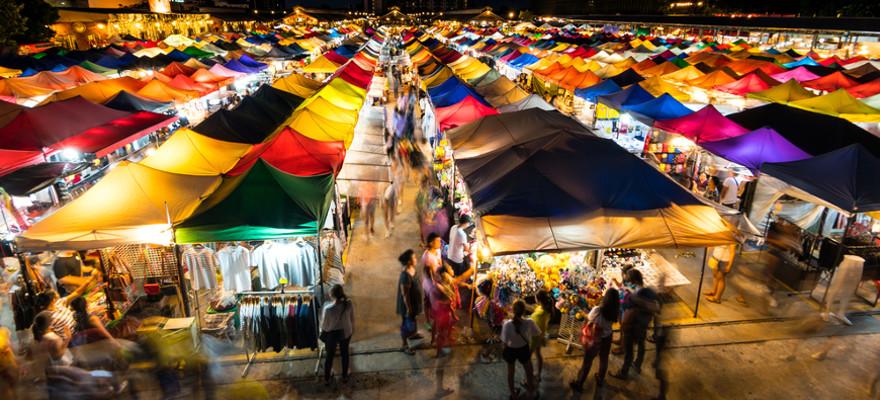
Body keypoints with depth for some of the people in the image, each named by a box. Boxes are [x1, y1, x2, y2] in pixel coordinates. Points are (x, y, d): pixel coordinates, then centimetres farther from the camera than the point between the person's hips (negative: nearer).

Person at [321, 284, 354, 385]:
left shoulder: (328, 309, -32)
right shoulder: (349, 304, -23)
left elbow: (324, 325, -16)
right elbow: (352, 319, -7)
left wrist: (323, 330, 8)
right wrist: (352, 330, 12)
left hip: (332, 334, -2)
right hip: (346, 332, 2)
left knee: (330, 356, 21)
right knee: (345, 354, 25)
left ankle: (326, 379, 40)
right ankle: (345, 376, 43)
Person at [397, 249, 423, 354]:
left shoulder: (412, 269, -7)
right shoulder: (405, 275, -36)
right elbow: (405, 294, -27)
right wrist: (408, 308, -18)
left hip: (413, 300, 9)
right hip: (407, 302, -9)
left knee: (412, 319, 30)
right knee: (407, 323, 10)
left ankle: (412, 334, 55)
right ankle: (404, 345, 28)